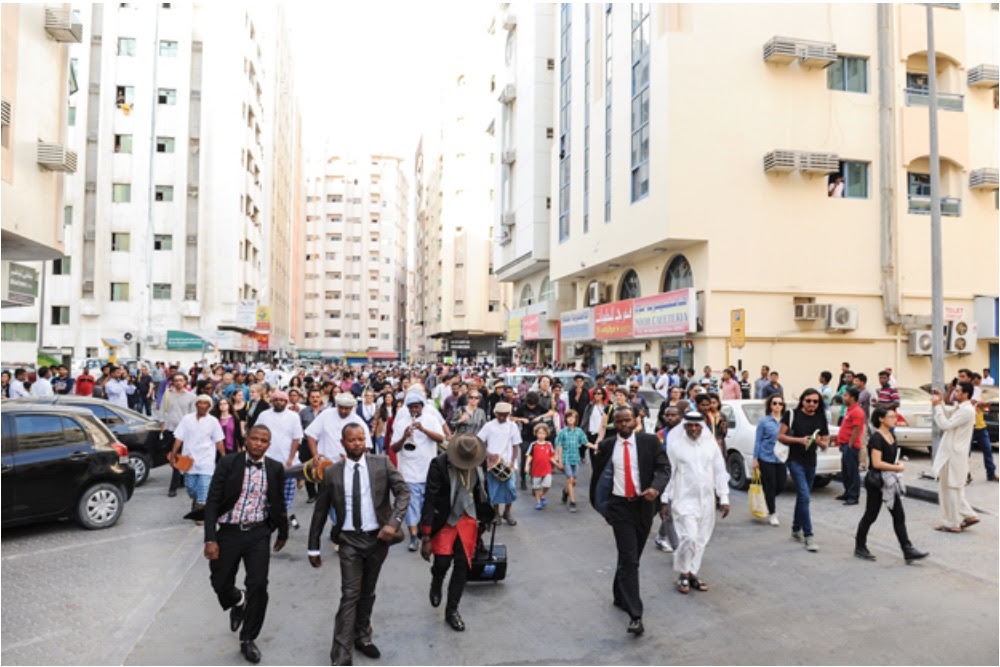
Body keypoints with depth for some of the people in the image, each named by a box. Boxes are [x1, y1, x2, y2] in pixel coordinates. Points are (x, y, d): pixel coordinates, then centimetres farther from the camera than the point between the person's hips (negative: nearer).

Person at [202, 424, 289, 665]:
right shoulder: (228, 463, -8)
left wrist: (283, 532, 19)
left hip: (258, 534, 1)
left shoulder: (275, 469, -1)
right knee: (220, 584, 10)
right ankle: (238, 602, 47)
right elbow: (212, 501, -8)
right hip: (229, 532, 0)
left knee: (258, 586, -3)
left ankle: (248, 640, 17)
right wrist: (210, 539, -14)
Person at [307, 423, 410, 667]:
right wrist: (313, 547, 6)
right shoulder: (332, 473, -2)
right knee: (350, 595, -7)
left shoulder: (382, 463, -3)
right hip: (349, 540, -1)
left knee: (368, 592, 17)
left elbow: (404, 492, -8)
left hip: (378, 537, 1)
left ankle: (362, 637, 38)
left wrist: (393, 523, -22)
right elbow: (320, 511, 4)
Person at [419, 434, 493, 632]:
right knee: (442, 562, -7)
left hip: (468, 519, 3)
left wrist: (485, 518, 14)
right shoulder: (439, 464, -20)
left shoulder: (477, 464, -7)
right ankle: (436, 584, 31)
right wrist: (426, 537, -18)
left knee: (463, 564, 4)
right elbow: (430, 500, -19)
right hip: (444, 520, -3)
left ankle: (452, 610, 22)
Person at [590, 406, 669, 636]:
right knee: (629, 560, -9)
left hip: (644, 504, 2)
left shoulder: (650, 441, -3)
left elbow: (663, 468, -8)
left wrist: (656, 488, -28)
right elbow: (597, 475, 10)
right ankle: (635, 615, -8)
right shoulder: (606, 446, -1)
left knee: (631, 557, 17)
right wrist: (601, 505, 14)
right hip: (619, 506, -2)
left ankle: (620, 595, 39)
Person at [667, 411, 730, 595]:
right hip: (684, 499, -4)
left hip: (707, 500, 4)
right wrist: (664, 499, -5)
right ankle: (683, 574, 7)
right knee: (689, 537, -12)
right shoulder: (675, 444, -7)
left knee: (701, 539, 10)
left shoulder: (711, 444, 4)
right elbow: (668, 472, -5)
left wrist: (724, 498, 5)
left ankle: (692, 573, 25)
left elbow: (720, 471, 8)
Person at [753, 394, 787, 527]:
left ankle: (769, 500, 37)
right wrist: (755, 458, -6)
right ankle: (772, 513, 17)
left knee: (781, 485, 6)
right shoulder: (764, 421, -4)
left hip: (781, 459, 3)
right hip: (766, 458, -3)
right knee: (770, 486, 2)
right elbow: (757, 441, -2)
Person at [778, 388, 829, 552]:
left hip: (811, 463, 5)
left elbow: (824, 444, 11)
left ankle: (796, 529, 30)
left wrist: (819, 442, -12)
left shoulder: (821, 419, 7)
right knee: (804, 497, -14)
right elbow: (780, 437, -7)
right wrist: (799, 440, -19)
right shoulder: (792, 415, -6)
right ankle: (808, 536, -11)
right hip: (795, 461, -5)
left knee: (802, 497, 15)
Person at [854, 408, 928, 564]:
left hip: (889, 482, 8)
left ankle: (908, 551, 7)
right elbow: (876, 463, -25)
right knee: (871, 515, 4)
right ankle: (860, 547, 17)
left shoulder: (891, 436, 8)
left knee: (899, 516, 5)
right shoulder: (876, 438, -18)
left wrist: (898, 463, 2)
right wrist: (896, 468, -15)